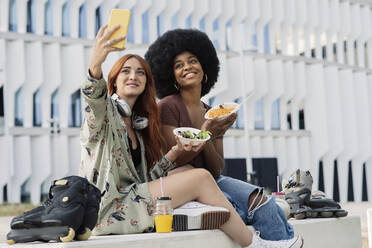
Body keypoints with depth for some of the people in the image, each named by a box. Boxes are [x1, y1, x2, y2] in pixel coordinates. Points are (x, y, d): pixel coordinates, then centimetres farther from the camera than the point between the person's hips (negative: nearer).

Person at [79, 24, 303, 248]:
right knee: (200, 178, -16)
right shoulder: (105, 110, -2)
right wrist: (96, 64, -49)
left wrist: (175, 152, -1)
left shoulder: (138, 122, 19)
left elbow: (146, 178, 14)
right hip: (108, 210, -8)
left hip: (131, 200, 8)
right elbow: (94, 97, -29)